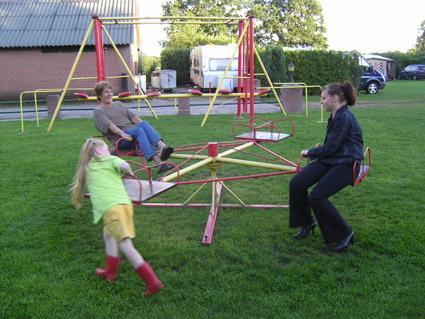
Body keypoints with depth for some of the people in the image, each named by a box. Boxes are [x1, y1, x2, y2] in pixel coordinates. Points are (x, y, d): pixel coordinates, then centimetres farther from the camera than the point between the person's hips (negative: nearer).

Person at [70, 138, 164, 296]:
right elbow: (124, 166, -2)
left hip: (109, 208, -2)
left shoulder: (86, 169, 26)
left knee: (126, 246, -7)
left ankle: (153, 281, -13)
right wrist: (129, 172, 18)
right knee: (108, 235, 28)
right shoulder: (111, 159, 19)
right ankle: (111, 271, 38)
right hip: (124, 203, 2)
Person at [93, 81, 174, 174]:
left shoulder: (118, 104, 29)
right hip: (120, 138, -5)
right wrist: (122, 133, -26)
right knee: (139, 130, -35)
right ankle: (159, 163, -53)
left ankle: (162, 147, -53)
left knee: (144, 124, -28)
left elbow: (133, 116, 18)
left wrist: (144, 126, 1)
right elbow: (109, 124, -9)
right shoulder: (98, 111, 9)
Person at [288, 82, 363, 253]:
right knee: (296, 184, -7)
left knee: (317, 197, -23)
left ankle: (344, 234, -2)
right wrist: (320, 148, 4)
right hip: (330, 160, 9)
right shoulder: (334, 117, 12)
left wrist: (309, 152, -3)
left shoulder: (344, 117, -17)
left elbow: (331, 147, -17)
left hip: (346, 164, -9)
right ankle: (307, 223, 14)